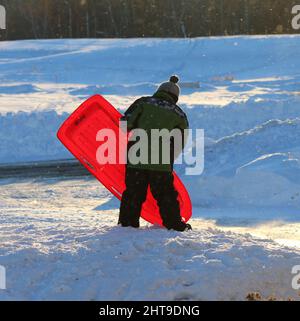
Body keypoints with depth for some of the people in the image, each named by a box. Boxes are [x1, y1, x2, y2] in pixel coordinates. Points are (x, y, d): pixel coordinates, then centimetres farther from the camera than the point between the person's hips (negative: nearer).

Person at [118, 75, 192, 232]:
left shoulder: (143, 102, 6)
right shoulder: (179, 115, 10)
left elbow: (126, 123, 1)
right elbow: (180, 144, 12)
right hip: (162, 164, 0)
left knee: (133, 192, 11)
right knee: (165, 195, 11)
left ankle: (128, 222, 13)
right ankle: (174, 224, 11)